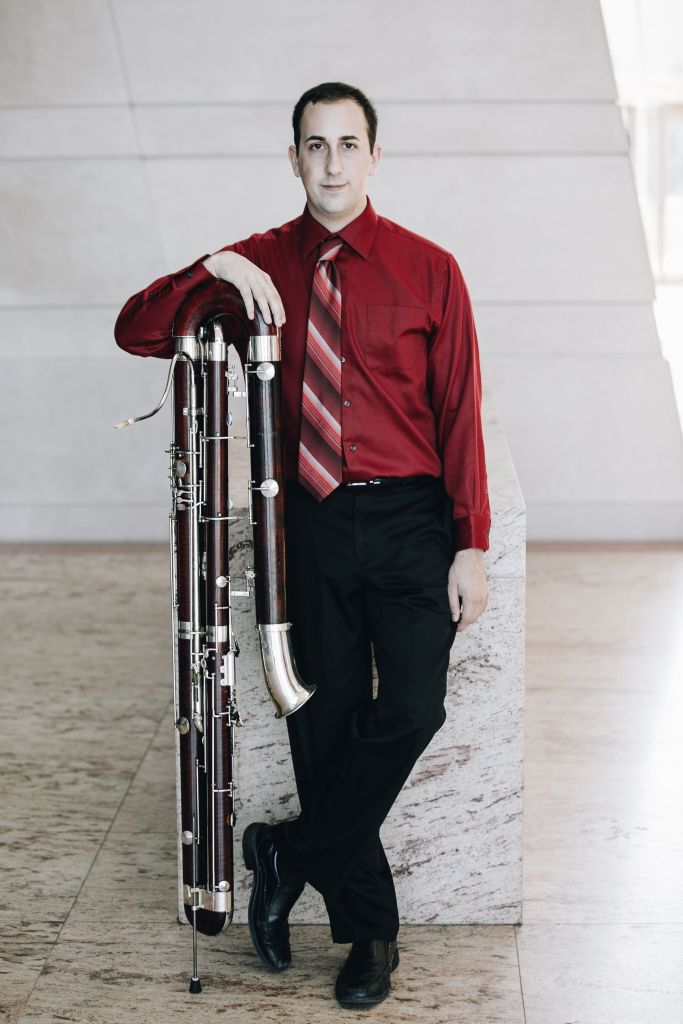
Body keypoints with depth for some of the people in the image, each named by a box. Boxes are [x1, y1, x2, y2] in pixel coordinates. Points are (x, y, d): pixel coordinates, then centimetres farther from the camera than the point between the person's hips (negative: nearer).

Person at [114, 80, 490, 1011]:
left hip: (409, 517, -2)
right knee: (328, 718, 5)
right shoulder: (261, 266, 7)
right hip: (312, 518, 2)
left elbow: (460, 411, 0)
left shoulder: (427, 269, 1)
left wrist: (472, 546, -6)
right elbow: (134, 333, 4)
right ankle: (369, 930, 19)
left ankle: (290, 854, 7)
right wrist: (211, 270, -14)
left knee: (412, 708, -16)